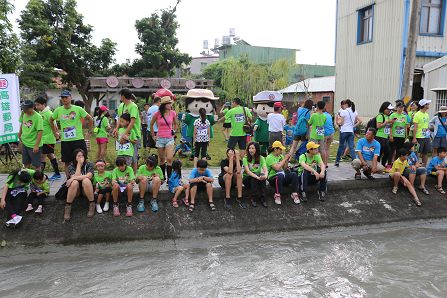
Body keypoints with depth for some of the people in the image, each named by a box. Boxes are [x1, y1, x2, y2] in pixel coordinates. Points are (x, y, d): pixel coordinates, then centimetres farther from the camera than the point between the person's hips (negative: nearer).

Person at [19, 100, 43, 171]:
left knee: (36, 166, 2)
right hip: (24, 143, 7)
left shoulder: (37, 117, -20)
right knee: (26, 164, 19)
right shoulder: (24, 114, -1)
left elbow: (40, 132, -21)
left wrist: (36, 145, -22)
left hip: (34, 145, -7)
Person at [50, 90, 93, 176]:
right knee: (67, 162, 9)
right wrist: (55, 132, 16)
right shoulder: (58, 110, 4)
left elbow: (90, 119, 3)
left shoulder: (78, 109, -4)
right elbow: (51, 120, 21)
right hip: (65, 141, 3)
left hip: (78, 139, -2)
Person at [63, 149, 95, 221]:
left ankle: (92, 204, -23)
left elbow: (88, 176, -24)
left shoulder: (89, 165, -5)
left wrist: (73, 178, -26)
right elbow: (75, 176, -20)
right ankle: (67, 207, -24)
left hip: (87, 189, -1)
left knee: (86, 180, -33)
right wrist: (79, 165, -18)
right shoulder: (71, 165, -3)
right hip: (74, 190, 1)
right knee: (74, 182, -33)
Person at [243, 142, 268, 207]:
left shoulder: (261, 158, -2)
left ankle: (262, 198, -25)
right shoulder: (245, 158, -10)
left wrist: (265, 175, -42)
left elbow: (265, 170, -17)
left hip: (258, 179, 2)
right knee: (255, 176, -34)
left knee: (263, 175, -31)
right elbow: (247, 171, -24)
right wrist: (257, 177, -42)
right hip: (247, 179, -2)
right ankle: (253, 198, -27)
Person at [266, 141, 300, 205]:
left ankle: (294, 194, -17)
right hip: (273, 177, -6)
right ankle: (277, 196, -25)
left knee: (294, 174, -21)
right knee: (280, 175, -39)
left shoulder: (281, 156, 13)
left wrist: (287, 160, -1)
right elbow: (277, 167, -20)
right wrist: (284, 159, -13)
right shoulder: (269, 157, -7)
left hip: (283, 176, 6)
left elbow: (285, 168, 15)